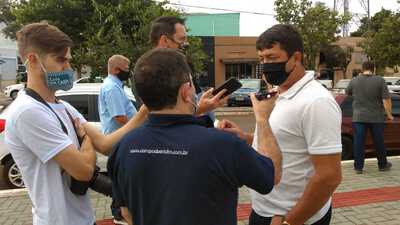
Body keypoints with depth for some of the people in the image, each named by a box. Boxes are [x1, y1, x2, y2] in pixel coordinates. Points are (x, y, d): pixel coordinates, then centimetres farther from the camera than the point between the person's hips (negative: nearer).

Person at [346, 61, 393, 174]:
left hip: (359, 117, 1)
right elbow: (386, 100, -9)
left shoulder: (354, 81, -1)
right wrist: (389, 114, 1)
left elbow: (347, 93, 17)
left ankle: (358, 167, 7)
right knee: (379, 142, 12)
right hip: (376, 117, 0)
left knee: (358, 142, 5)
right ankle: (383, 165, 27)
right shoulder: (380, 80, -6)